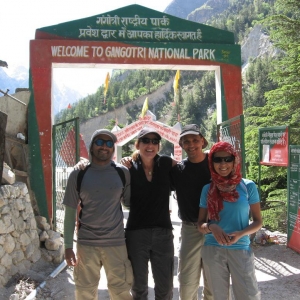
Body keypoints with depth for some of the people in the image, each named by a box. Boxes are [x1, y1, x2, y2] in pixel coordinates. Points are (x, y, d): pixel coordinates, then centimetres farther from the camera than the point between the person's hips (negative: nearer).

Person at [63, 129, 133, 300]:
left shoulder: (123, 173, 1)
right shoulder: (78, 174, -1)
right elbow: (70, 211, 1)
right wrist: (68, 245, -1)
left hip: (116, 242, 0)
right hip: (86, 243, 0)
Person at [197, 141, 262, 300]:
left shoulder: (248, 186, -2)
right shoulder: (208, 189, 2)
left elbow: (258, 221, 2)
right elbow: (200, 224, 6)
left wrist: (240, 233, -17)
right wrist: (211, 227, -17)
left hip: (241, 250, -2)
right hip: (212, 250, 2)